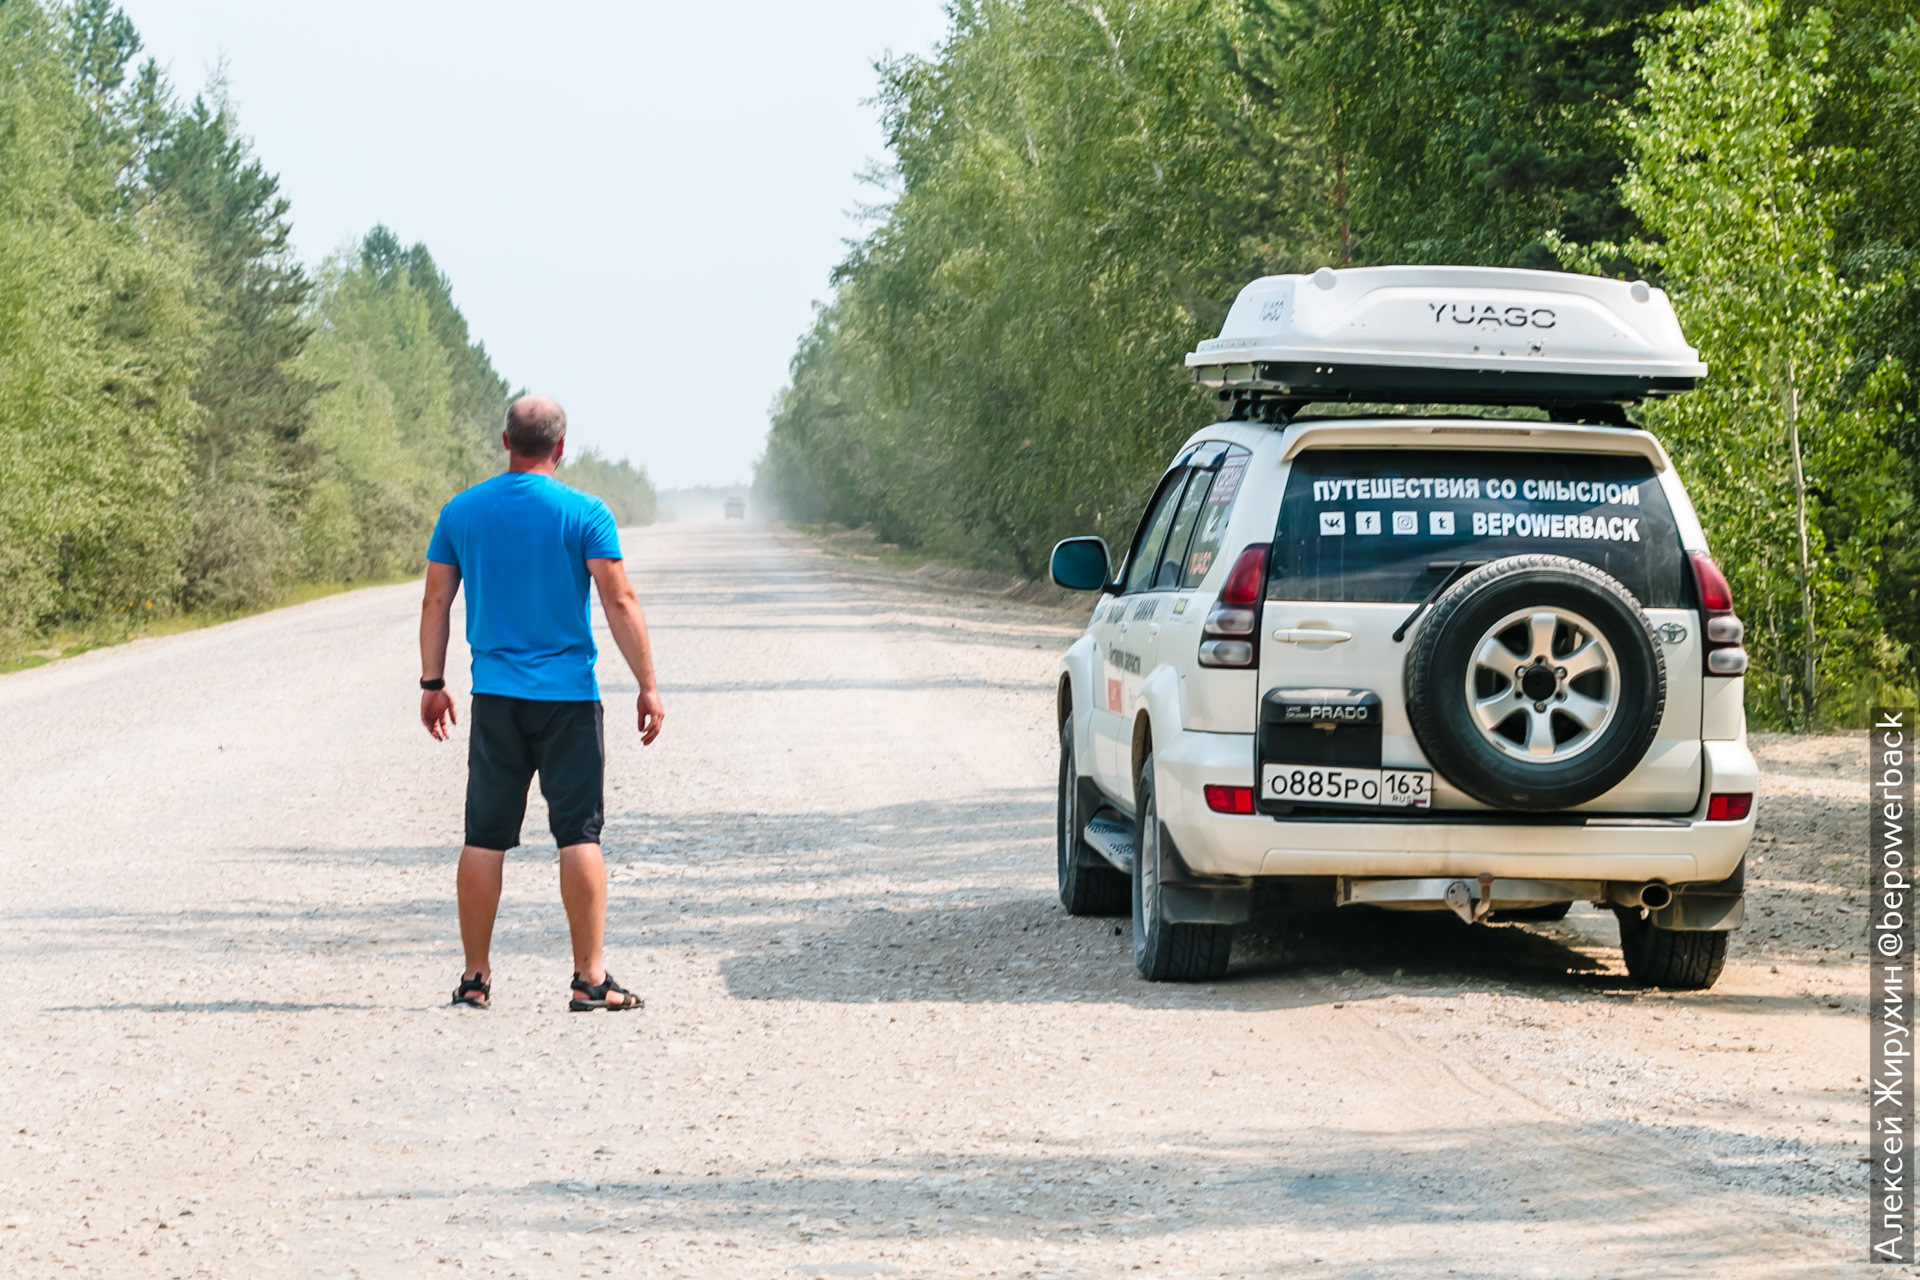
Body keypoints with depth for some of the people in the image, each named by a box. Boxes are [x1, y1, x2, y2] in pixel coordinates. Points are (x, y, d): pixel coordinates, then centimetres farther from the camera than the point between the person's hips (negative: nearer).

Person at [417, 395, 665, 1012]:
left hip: (494, 698, 3)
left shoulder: (461, 512, 5)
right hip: (567, 695, -3)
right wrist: (648, 686, -4)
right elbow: (620, 602, -9)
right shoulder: (584, 513, -6)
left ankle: (475, 977, 11)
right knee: (579, 834, -1)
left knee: (485, 838, 8)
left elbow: (436, 602, 8)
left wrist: (432, 684, 17)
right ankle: (590, 979, -4)